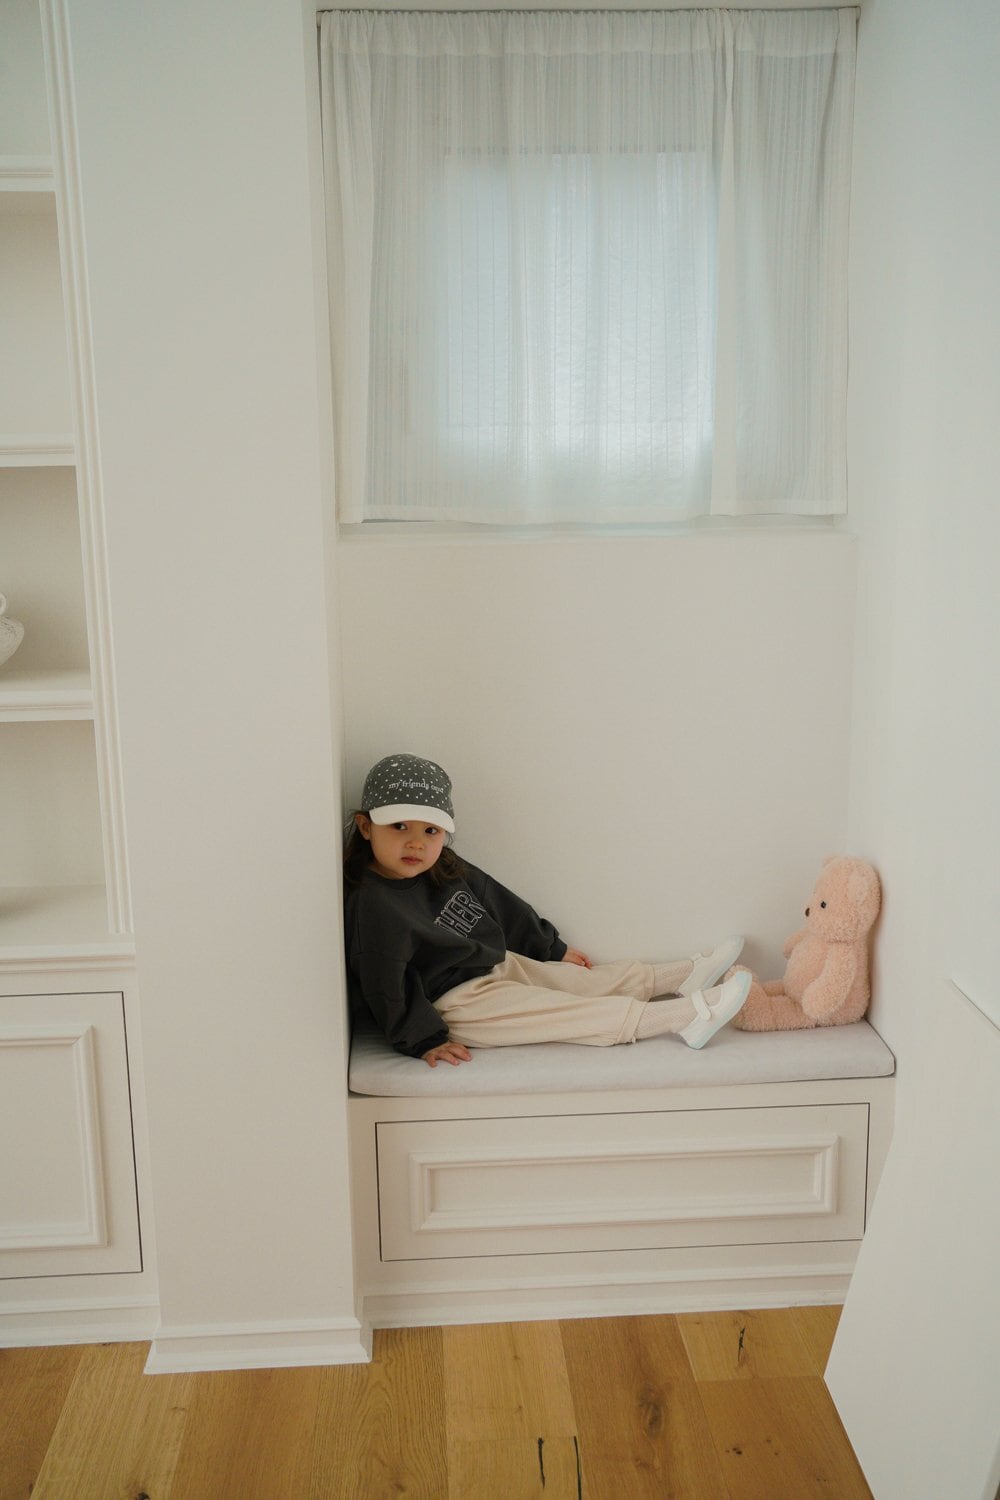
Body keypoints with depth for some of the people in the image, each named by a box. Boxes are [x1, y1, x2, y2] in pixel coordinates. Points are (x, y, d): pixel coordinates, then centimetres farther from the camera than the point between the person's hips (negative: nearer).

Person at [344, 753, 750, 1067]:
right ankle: (685, 1016, -14)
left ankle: (684, 975, 24)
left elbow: (502, 905, 14)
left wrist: (552, 948, 24)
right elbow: (386, 984, -25)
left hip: (498, 965, 9)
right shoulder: (372, 905, -27)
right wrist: (426, 1040, -24)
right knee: (569, 1013, -13)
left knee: (591, 980, 14)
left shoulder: (444, 869, 1)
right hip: (454, 1003, -9)